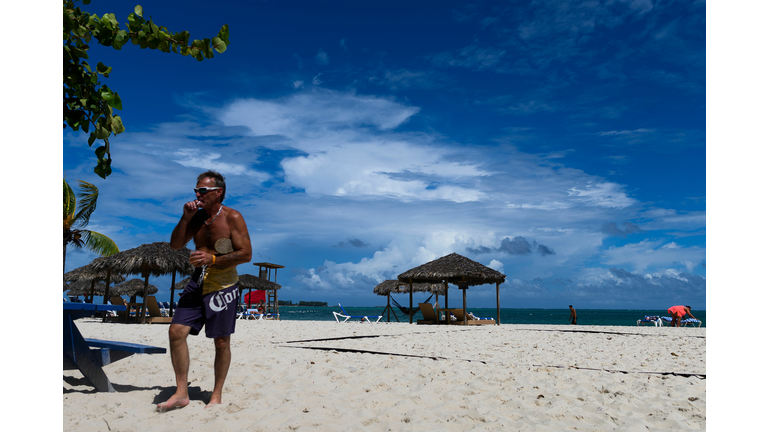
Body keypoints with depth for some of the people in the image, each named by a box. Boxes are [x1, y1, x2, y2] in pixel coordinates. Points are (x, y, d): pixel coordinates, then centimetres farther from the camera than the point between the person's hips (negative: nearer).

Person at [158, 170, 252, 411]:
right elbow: (175, 245, 10)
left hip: (223, 285, -5)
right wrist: (185, 218, -3)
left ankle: (217, 395, 18)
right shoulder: (197, 216, 10)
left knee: (221, 341, 3)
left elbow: (245, 254, -14)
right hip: (197, 283, 6)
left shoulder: (232, 218, -9)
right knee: (176, 331, -5)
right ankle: (181, 393, 7)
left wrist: (212, 259, -22)